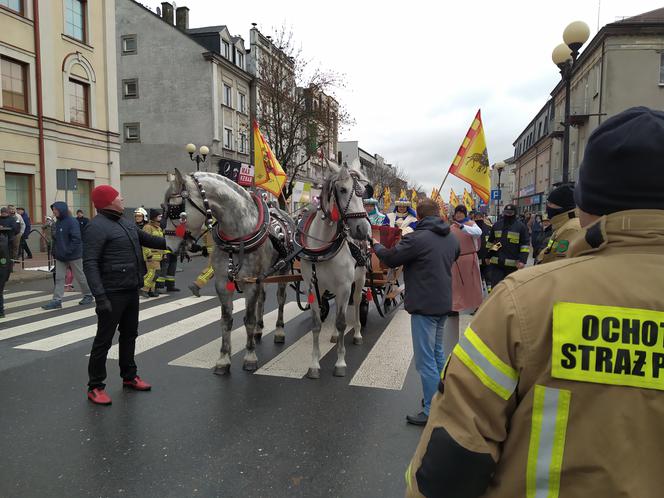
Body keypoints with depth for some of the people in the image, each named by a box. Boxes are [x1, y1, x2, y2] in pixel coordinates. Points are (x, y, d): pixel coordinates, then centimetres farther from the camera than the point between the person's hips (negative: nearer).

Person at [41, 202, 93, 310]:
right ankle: (57, 300, 3)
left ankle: (88, 295, 23)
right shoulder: (57, 223, 9)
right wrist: (54, 251, 7)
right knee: (59, 278, 2)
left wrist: (67, 252, -23)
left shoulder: (72, 222, -15)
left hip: (73, 256, -7)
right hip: (60, 257, 7)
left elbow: (76, 239, -21)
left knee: (80, 276, 7)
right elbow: (55, 239, 17)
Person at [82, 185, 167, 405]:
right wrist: (100, 297, -28)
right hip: (113, 293, -9)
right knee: (104, 339, 2)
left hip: (131, 290, 9)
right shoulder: (97, 227, -16)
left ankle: (129, 376, 34)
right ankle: (95, 387, 14)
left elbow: (148, 240, 24)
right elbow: (90, 264, -21)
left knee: (129, 334, 19)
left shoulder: (126, 223, 11)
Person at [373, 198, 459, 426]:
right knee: (437, 353, 23)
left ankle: (432, 412, 5)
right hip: (444, 304, 9)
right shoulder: (452, 239, 6)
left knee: (426, 360, -1)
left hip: (424, 306, -8)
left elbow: (390, 259, -12)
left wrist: (376, 246, 7)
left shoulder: (417, 238, -20)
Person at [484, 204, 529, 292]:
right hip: (496, 262, 2)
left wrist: (522, 260, -15)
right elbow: (490, 241, 18)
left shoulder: (521, 226, -2)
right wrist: (488, 256, 16)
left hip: (512, 264, -1)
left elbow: (525, 244, -5)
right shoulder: (496, 225, 8)